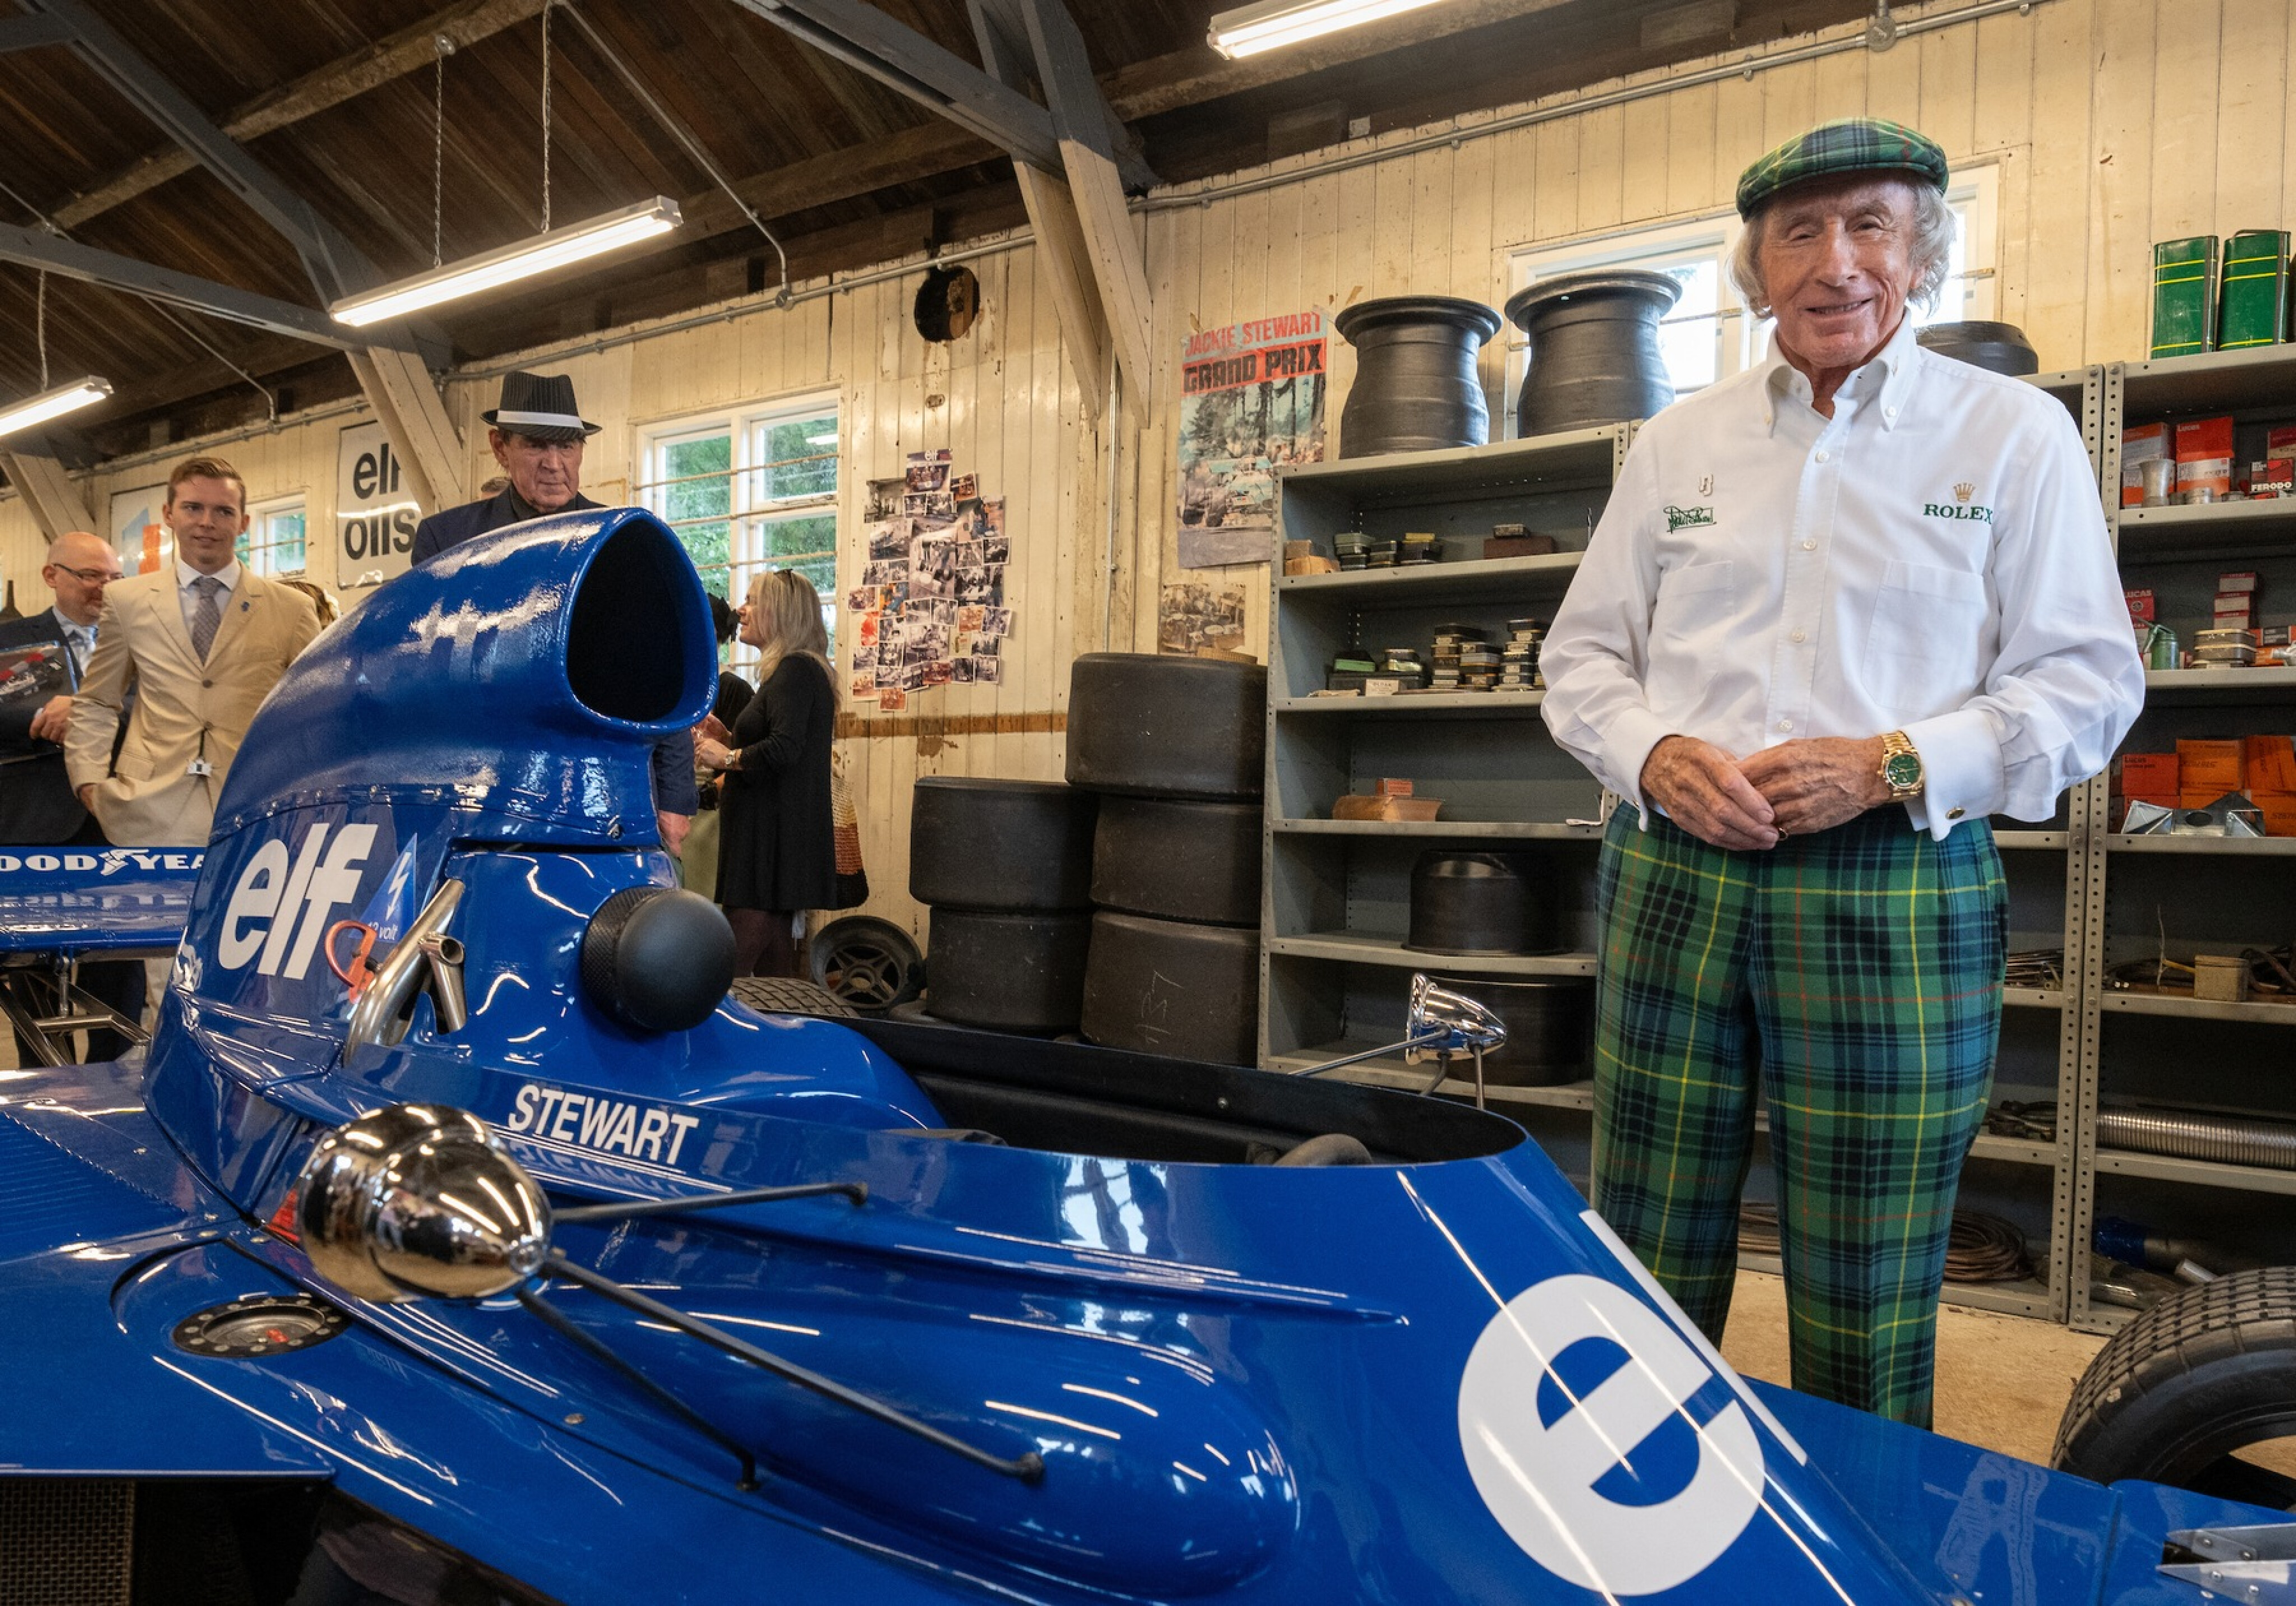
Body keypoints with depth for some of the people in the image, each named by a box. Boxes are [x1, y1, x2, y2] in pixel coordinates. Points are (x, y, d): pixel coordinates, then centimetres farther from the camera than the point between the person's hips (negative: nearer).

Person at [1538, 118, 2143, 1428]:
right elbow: (1582, 652, 15)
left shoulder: (2017, 434, 7)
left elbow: (2089, 679, 3)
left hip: (1897, 894, -2)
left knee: (1867, 1304, 3)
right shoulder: (1678, 443, 15)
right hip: (1674, 878, 3)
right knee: (1644, 1273, 6)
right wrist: (1653, 755, -6)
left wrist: (1891, 764, -12)